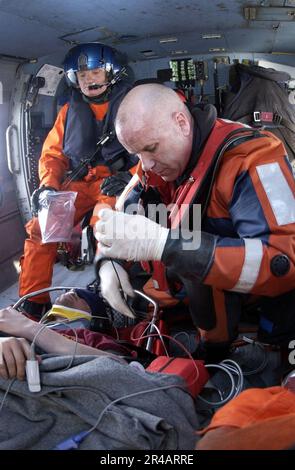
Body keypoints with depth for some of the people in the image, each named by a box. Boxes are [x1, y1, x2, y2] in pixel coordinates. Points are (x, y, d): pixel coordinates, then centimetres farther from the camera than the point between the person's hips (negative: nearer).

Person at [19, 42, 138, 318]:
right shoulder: (69, 110, 20)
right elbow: (52, 153, 20)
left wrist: (130, 176, -17)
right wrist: (48, 185, 0)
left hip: (118, 182, -4)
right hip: (79, 184, 4)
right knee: (39, 228, -17)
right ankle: (32, 305, -9)